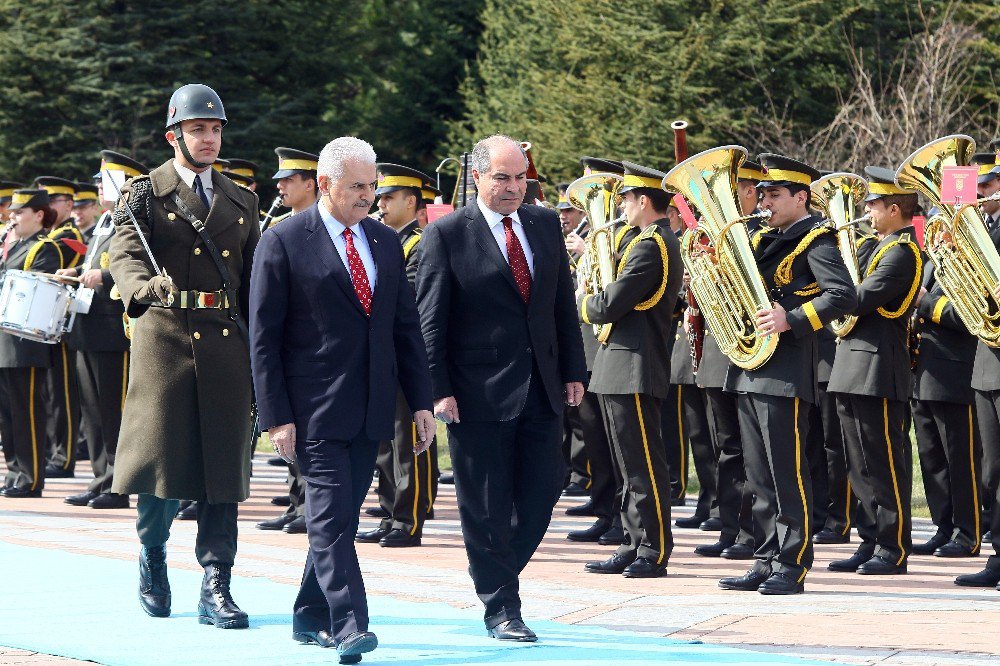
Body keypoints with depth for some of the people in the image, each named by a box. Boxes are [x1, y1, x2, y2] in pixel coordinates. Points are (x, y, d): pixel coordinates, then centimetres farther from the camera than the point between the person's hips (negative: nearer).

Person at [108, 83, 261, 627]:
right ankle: (152, 555, 23)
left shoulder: (242, 203, 17)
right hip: (165, 334, -3)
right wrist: (146, 286, -35)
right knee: (161, 454, -4)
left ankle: (216, 589, 0)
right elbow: (125, 256, -13)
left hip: (227, 341, 3)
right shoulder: (144, 194, 4)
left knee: (223, 461, -2)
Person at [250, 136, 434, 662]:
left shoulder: (386, 242, 12)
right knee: (331, 516, -12)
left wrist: (421, 401, 8)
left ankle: (311, 619, 21)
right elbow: (263, 336, -6)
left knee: (342, 515, 9)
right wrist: (276, 416, -12)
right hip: (314, 410, -6)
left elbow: (406, 327, 15)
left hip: (369, 410, 6)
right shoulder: (283, 241, -5)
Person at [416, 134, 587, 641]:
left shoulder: (545, 225, 9)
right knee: (487, 504, 2)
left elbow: (563, 303, 14)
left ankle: (495, 573, 27)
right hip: (479, 391, -5)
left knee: (542, 490, 5)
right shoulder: (445, 235, -6)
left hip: (541, 387, 5)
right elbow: (430, 321, -7)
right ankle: (499, 606, 12)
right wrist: (439, 389, -13)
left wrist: (573, 371, 8)